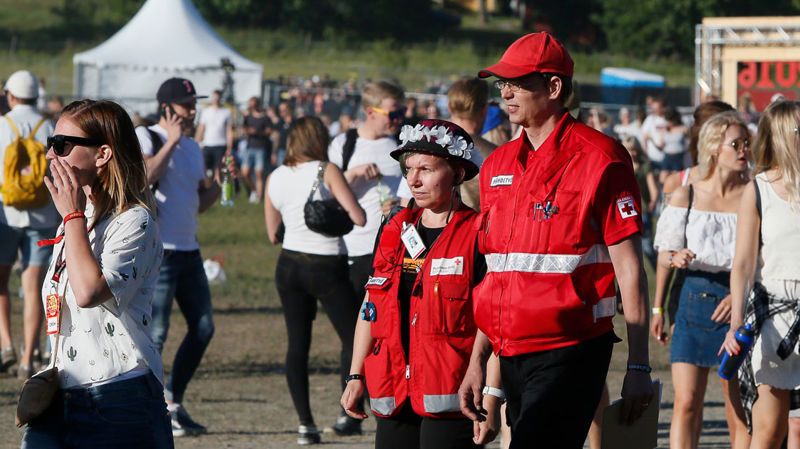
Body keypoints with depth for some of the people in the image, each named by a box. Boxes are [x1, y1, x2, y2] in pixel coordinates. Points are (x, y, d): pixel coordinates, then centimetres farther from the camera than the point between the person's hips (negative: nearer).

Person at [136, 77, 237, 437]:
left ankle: (172, 402, 18)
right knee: (156, 332, -8)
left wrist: (222, 180, 6)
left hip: (188, 250, 8)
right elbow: (144, 177, -25)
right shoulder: (145, 137, -5)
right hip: (158, 251, -8)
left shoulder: (192, 148, 18)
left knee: (203, 328, 8)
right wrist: (171, 141, -19)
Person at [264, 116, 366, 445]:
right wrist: (336, 213, 4)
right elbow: (359, 218, -15)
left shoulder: (274, 179, 4)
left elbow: (273, 234, 12)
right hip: (327, 267, -5)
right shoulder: (326, 171, -11)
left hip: (289, 266, 5)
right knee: (354, 340, 6)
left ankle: (305, 423, 2)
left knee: (297, 344, 8)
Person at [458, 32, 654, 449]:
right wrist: (477, 361, 16)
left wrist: (638, 368, -10)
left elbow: (629, 269, -8)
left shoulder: (598, 160, -7)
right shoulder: (497, 165, 14)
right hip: (512, 357, 7)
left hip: (570, 354, -7)